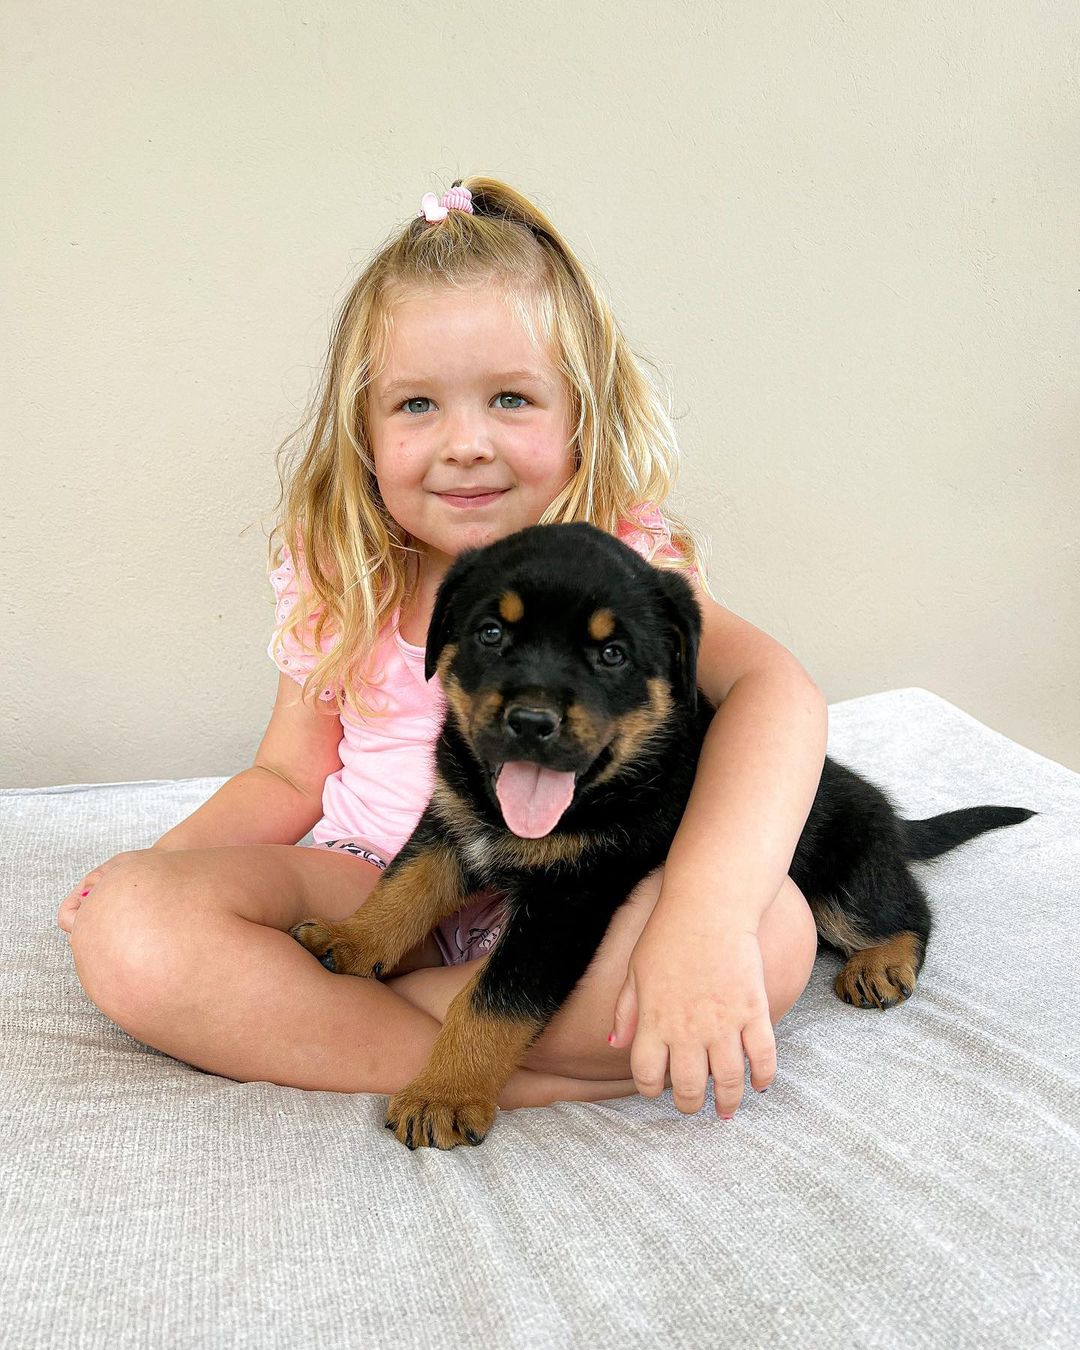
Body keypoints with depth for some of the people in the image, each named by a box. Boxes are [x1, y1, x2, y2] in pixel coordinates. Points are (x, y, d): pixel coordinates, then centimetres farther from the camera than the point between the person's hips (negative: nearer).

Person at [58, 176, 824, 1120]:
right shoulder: (340, 587, 1)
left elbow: (773, 689, -29)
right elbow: (287, 778, 11)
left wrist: (705, 918, -45)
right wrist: (157, 862, -7)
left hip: (572, 899, -2)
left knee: (772, 925, -33)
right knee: (125, 927, -22)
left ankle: (326, 1012, -23)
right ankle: (542, 1077, -22)